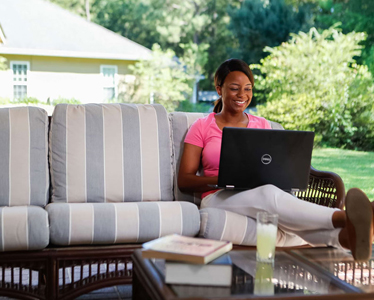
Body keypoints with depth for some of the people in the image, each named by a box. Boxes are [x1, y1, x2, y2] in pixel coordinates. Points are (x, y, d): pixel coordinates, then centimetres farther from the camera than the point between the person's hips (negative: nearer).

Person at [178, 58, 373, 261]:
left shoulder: (262, 125, 22)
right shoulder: (202, 127, 12)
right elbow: (183, 181, 5)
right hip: (220, 199, -3)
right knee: (269, 194, -39)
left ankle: (346, 236, -69)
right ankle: (345, 218, -61)